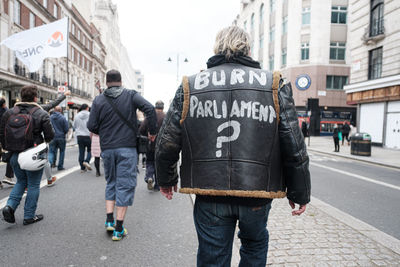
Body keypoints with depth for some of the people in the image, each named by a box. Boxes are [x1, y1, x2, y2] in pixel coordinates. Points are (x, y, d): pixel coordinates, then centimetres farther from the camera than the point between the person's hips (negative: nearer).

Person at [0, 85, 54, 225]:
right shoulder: (41, 114, -10)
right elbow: (50, 135, -12)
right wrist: (45, 140, 10)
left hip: (15, 155, 5)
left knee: (21, 182, 23)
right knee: (33, 185, 8)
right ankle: (29, 216, 15)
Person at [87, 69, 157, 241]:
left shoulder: (99, 100, 4)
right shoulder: (131, 95, 0)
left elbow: (91, 126, 0)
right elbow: (149, 108, -13)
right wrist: (152, 132, -4)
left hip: (107, 149, 3)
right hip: (127, 147, -2)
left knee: (111, 182, 20)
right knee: (125, 185, 3)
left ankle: (109, 220, 15)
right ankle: (118, 228, 5)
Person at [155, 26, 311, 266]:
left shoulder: (190, 87, 2)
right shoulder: (275, 86, 0)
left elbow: (167, 144, 3)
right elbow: (294, 147, -2)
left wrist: (167, 179, 20)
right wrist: (299, 193, 11)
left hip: (209, 194, 0)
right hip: (257, 193, 1)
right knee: (255, 244, 30)